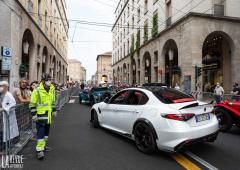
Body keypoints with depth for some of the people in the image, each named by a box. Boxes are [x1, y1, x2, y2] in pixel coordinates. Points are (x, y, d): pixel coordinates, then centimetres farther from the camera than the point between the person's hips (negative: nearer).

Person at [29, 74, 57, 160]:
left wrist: (54, 110, 15)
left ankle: (43, 145, 35)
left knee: (46, 131, 18)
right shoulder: (37, 91, -13)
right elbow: (32, 104, -9)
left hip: (48, 114, 7)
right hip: (40, 115, -7)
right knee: (40, 132, -6)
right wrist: (34, 114, -12)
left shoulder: (52, 90, 6)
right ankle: (39, 150, 1)